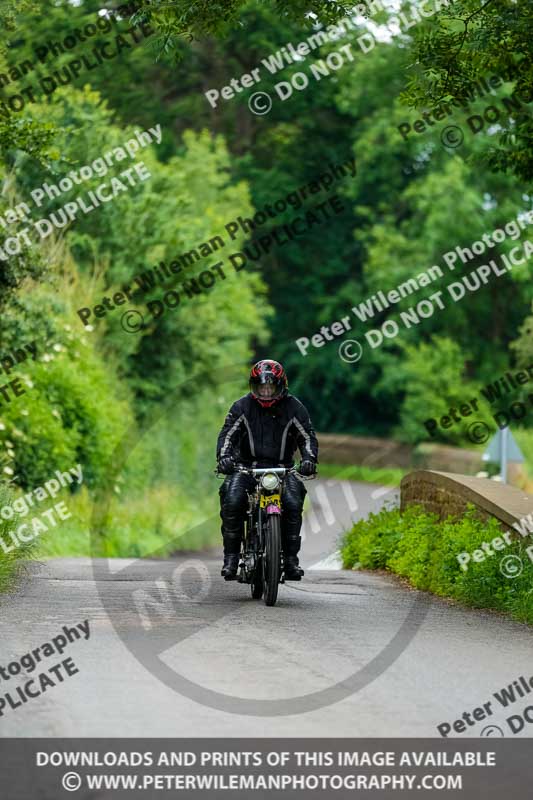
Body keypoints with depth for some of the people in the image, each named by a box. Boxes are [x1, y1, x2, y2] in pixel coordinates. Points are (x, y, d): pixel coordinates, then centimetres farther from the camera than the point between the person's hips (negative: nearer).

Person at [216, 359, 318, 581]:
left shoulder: (294, 408, 3)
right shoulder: (242, 407, 3)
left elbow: (308, 436, 3)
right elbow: (227, 435, -3)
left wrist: (309, 459, -17)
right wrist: (224, 457, -22)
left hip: (282, 468, 0)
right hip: (247, 466, 0)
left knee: (293, 504, -26)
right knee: (232, 502, -26)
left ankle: (291, 558, -14)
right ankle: (231, 557, -15)